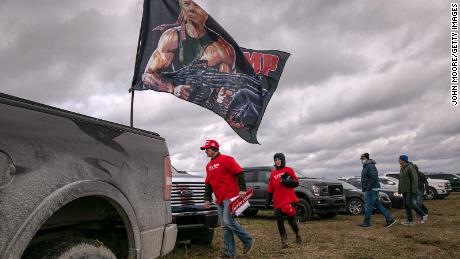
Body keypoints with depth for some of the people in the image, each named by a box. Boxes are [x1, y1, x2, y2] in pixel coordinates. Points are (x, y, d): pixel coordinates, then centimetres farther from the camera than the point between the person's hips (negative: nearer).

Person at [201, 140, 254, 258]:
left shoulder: (226, 159, -6)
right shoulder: (209, 166, 18)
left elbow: (239, 173, -12)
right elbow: (208, 184, 22)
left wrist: (242, 189, -18)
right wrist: (207, 199, 17)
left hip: (230, 197, -8)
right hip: (219, 200, 8)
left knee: (228, 221, -16)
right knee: (224, 226, 6)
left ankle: (248, 241, 2)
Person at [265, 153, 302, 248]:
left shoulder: (289, 170, 5)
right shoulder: (273, 173, 15)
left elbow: (296, 183, 1)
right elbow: (270, 189, 16)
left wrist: (286, 181, -16)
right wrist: (267, 201, 9)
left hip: (289, 200, -3)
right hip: (277, 202, 3)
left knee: (291, 220, 0)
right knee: (280, 222, -2)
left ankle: (297, 234, 29)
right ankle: (284, 241, 9)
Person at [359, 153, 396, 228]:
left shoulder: (370, 166, -15)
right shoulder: (366, 166, 18)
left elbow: (374, 178, -25)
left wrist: (368, 188, -22)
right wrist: (365, 188, 17)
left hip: (371, 190, -10)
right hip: (370, 190, 10)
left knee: (368, 206, -3)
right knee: (378, 205, 12)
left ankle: (366, 223, 5)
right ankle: (390, 220, 15)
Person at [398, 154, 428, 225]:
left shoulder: (410, 168, -12)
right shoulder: (402, 169, 15)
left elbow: (415, 179, -17)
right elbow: (400, 180, 19)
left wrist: (414, 190, -22)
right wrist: (399, 190, 16)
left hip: (410, 190, -9)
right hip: (404, 190, 9)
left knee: (410, 203, -13)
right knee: (406, 205, 5)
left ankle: (423, 215, 4)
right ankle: (410, 221, 8)